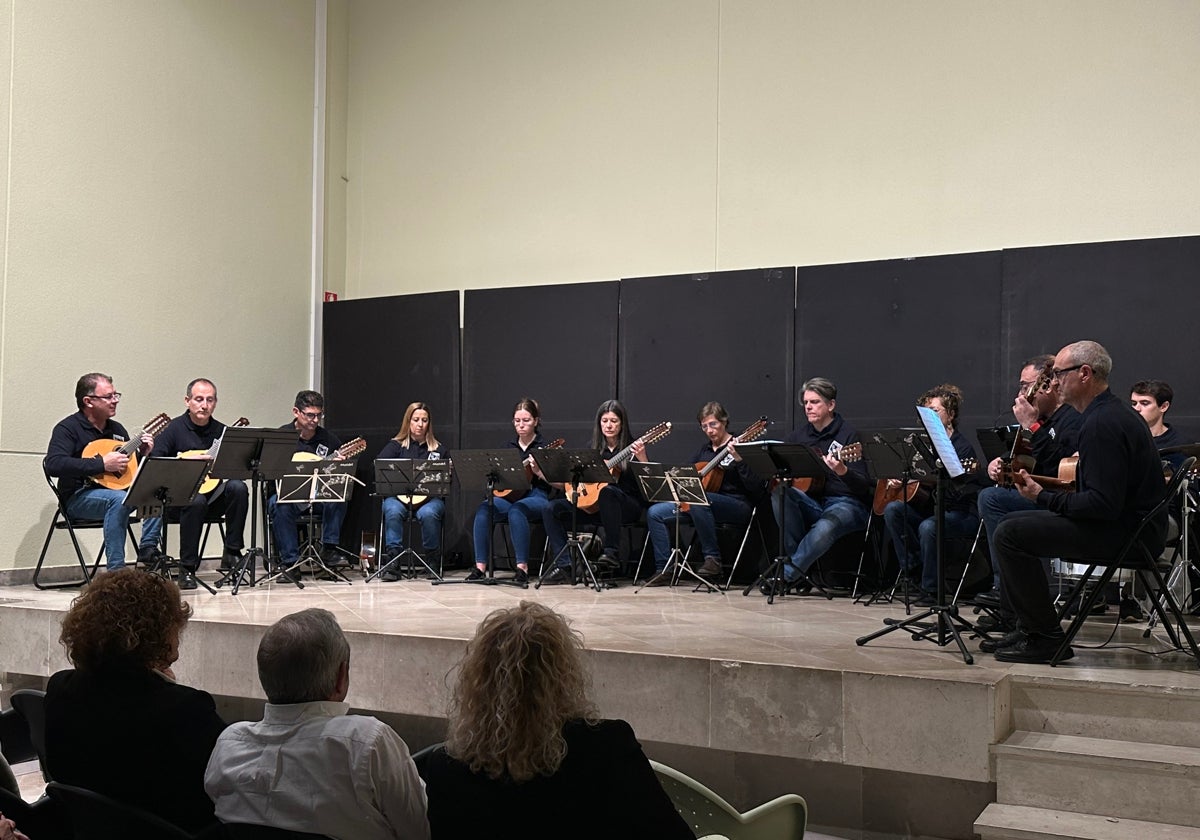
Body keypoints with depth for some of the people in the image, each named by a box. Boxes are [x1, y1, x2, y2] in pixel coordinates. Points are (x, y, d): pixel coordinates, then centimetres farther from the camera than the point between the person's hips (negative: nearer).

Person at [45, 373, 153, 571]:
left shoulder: (117, 429, 17)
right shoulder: (68, 428, -4)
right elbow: (53, 465, -22)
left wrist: (143, 453, 2)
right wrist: (102, 464, -24)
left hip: (114, 490, 6)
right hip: (79, 498, -6)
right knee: (119, 499, -37)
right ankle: (115, 571, -37)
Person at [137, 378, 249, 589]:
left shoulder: (221, 431, 12)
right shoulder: (175, 428, 2)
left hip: (213, 494, 3)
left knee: (238, 487, -27)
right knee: (196, 501, -37)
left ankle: (232, 553, -19)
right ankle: (188, 568, -23)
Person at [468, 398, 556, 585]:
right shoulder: (509, 447, 16)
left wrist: (538, 471, -20)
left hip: (536, 497, -4)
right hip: (509, 495, 4)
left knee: (516, 510, -38)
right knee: (483, 510, -27)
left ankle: (522, 567, -34)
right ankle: (480, 567, -25)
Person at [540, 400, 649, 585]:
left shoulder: (632, 448, -1)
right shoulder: (594, 449, 12)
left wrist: (642, 458, -29)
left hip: (628, 505, -5)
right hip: (593, 505, 5)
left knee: (607, 491, -39)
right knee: (551, 509, -13)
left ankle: (613, 552, -29)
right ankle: (565, 567, -20)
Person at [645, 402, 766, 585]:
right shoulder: (704, 449, 16)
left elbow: (757, 489, -16)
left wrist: (738, 459, -28)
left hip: (737, 506, -7)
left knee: (698, 500, -39)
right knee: (655, 513, -5)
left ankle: (712, 558, -28)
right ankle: (664, 570, -5)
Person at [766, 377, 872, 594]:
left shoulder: (848, 434, -7)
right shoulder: (800, 435, 11)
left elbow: (863, 487, -14)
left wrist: (842, 471, -34)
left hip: (846, 503, -6)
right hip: (812, 502, 6)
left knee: (825, 527, -37)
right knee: (779, 493, -23)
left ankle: (788, 574, -22)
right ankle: (799, 562, -19)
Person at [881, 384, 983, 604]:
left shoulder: (962, 447, -10)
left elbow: (960, 495, -18)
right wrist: (893, 479, 1)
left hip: (962, 514, -7)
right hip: (929, 507, 7)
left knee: (928, 526, -35)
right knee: (892, 509, -18)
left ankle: (930, 589, -16)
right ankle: (914, 569, -10)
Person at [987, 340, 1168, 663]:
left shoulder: (1102, 423, -21)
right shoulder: (1114, 412, 14)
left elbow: (1104, 504, -27)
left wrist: (1044, 497, -16)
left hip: (1126, 533, -11)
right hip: (1130, 522, 11)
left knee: (1009, 534, -18)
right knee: (1013, 523, 15)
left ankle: (1046, 637, -9)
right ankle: (1030, 627, 16)